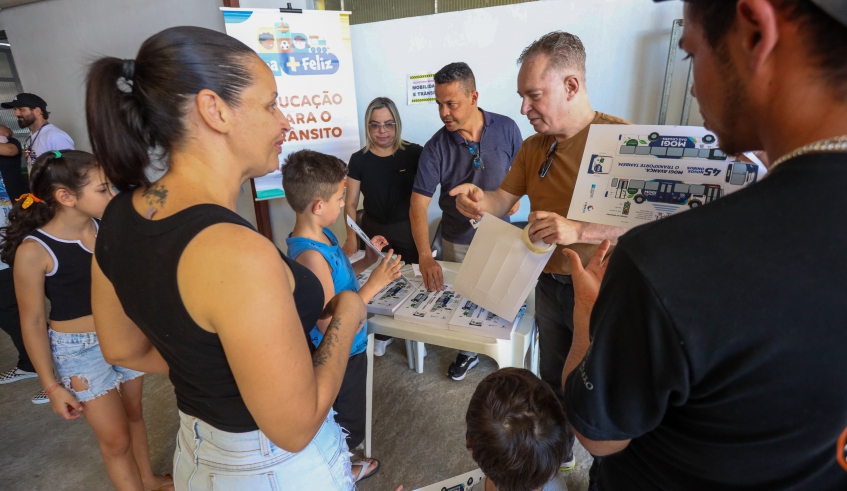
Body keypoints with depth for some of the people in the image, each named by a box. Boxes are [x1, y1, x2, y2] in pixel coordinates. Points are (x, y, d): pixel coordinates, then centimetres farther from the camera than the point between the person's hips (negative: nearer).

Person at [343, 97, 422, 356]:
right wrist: (352, 237, -11)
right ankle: (382, 333, 30)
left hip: (407, 230, -1)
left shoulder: (413, 153, -6)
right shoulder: (359, 159, -2)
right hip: (373, 231, 1)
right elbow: (350, 203, 1)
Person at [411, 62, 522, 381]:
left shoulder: (506, 129, -13)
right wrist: (425, 256, -34)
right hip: (458, 240, -1)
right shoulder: (435, 148, -18)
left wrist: (515, 196, -12)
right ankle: (467, 350, 40)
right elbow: (419, 204, -23)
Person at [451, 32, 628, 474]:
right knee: (553, 378, 23)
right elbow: (504, 199, 6)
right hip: (549, 284, 6)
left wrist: (578, 230, -37)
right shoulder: (533, 147, 5)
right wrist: (480, 201, -16)